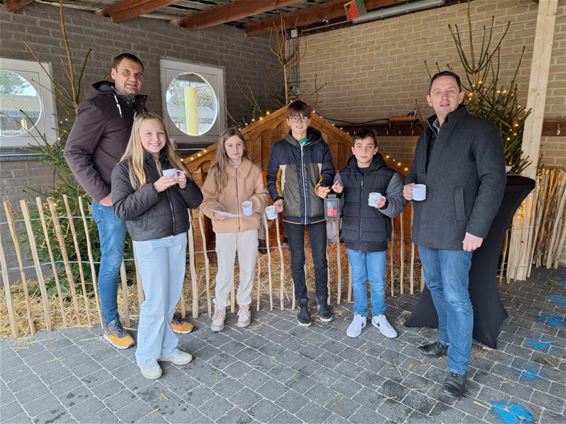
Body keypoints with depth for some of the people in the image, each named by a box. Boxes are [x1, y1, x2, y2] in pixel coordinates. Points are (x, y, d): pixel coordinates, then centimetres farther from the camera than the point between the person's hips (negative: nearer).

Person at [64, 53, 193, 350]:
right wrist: (100, 193, -15)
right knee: (112, 263, 6)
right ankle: (111, 325, 23)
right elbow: (74, 152, -12)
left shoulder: (138, 106, 11)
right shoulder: (97, 107, -10)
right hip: (113, 201, -6)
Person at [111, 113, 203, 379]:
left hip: (178, 239, 5)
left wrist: (185, 185, -14)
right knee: (156, 300, 1)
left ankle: (166, 347, 29)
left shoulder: (174, 164, 7)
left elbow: (196, 201, 7)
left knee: (172, 298, 11)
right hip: (149, 242, -4)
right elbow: (121, 210, -14)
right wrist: (154, 188, -23)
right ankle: (147, 357, 20)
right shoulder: (125, 168, -5)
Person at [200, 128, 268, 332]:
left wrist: (254, 203, -16)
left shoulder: (253, 170, 0)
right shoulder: (216, 171, -2)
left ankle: (244, 306, 32)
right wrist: (215, 211, -21)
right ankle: (220, 308, 26)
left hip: (249, 226, 2)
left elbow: (262, 195, 5)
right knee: (224, 271, 6)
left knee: (248, 269, 12)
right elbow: (207, 198, -2)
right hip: (224, 228, -1)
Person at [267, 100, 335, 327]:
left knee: (320, 260, 9)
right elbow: (272, 178, 10)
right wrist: (276, 198, -7)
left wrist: (323, 187, -18)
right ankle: (302, 304, 25)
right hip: (292, 214, 0)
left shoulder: (320, 146, 2)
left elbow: (328, 172, 4)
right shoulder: (279, 148, 2)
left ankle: (323, 301, 29)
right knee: (298, 261, 9)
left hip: (317, 213, 0)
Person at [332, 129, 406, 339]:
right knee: (358, 280, 15)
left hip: (377, 238, -2)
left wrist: (385, 204, -28)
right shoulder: (342, 175, 3)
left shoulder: (389, 176, -5)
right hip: (353, 237, 2)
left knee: (378, 281, 11)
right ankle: (359, 316, 32)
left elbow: (399, 203, -7)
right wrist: (335, 194, -12)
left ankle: (379, 316, 32)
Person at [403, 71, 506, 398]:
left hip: (455, 231, -7)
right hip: (426, 229, 7)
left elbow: (494, 180, -14)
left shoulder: (480, 130, -7)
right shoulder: (427, 136, 15)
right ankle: (447, 340, 37)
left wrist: (477, 228, -20)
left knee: (456, 296, -4)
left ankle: (458, 369, 9)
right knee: (436, 287, 17)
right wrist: (408, 187, 0)